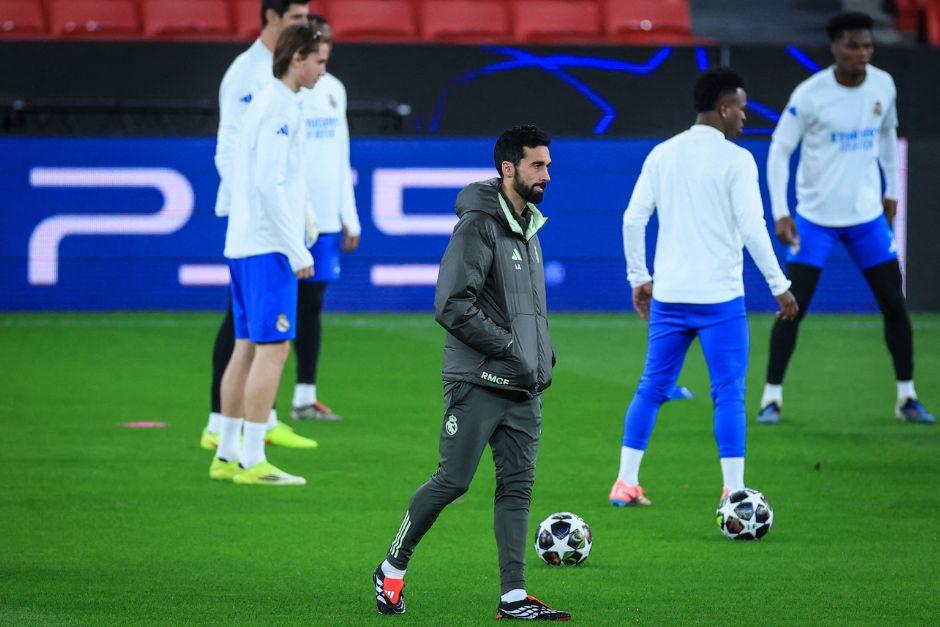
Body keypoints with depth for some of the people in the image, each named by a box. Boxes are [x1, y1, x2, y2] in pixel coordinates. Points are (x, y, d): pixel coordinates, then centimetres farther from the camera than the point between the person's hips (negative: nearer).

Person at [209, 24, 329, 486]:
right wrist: (298, 252, -17)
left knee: (247, 348, 11)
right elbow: (268, 184, -20)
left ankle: (227, 456, 12)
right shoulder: (280, 108, -14)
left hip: (243, 244, 10)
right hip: (268, 245, -10)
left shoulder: (263, 104, 16)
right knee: (273, 348, -8)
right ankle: (252, 461, -10)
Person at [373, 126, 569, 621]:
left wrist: (542, 349, 13)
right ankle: (392, 569, 12)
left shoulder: (528, 227, 16)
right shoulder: (479, 226, -12)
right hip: (477, 382, -8)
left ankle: (513, 597, 1)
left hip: (524, 388, 8)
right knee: (452, 480, -6)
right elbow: (452, 306, -18)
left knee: (517, 486, 2)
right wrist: (509, 347, -17)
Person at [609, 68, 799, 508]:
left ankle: (625, 483, 11)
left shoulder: (662, 155, 7)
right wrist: (779, 286, -5)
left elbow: (633, 218, 6)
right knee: (729, 394, -1)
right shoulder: (736, 160, -8)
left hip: (668, 295, 5)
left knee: (651, 388, 12)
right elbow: (752, 227, -12)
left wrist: (639, 277, 16)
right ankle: (733, 491, -4)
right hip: (719, 297, -5)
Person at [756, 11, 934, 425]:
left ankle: (907, 398, 14)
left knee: (894, 305, 3)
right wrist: (780, 213, -18)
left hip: (867, 213, 4)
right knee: (793, 308, -7)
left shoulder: (883, 85, -2)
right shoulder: (809, 95, -16)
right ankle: (771, 398, 3)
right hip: (816, 216, -4)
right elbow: (779, 151, -11)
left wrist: (891, 190, 19)